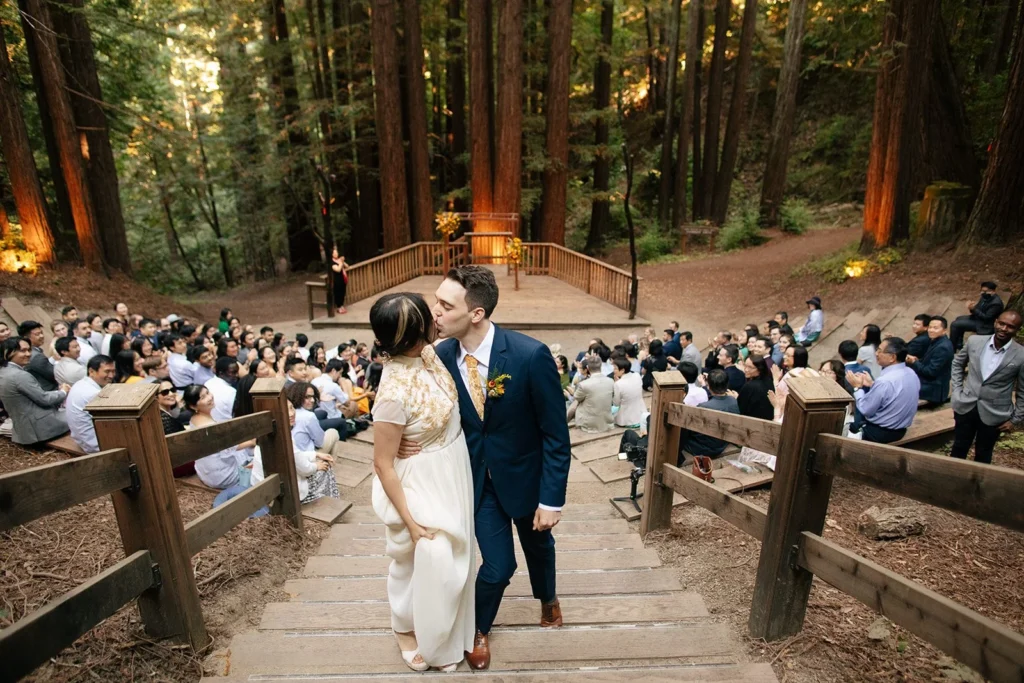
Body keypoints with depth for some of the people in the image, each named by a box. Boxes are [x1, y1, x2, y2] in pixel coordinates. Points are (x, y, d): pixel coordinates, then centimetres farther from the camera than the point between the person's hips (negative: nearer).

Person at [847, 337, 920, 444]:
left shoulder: (884, 381, -31)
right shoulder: (911, 373, -4)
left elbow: (865, 410, -21)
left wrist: (857, 387, -10)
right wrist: (872, 384, 7)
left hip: (879, 433, -8)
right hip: (900, 429, 8)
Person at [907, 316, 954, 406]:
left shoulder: (943, 347, -24)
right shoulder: (937, 341, 6)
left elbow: (931, 372, -24)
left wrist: (914, 362, -15)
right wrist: (917, 360, -5)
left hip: (934, 388, -10)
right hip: (930, 381, 10)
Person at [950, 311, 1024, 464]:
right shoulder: (974, 341, -6)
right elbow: (957, 363, 12)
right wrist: (957, 389, 4)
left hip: (994, 414, -1)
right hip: (965, 406, 2)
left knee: (983, 454, 16)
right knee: (959, 448, 16)